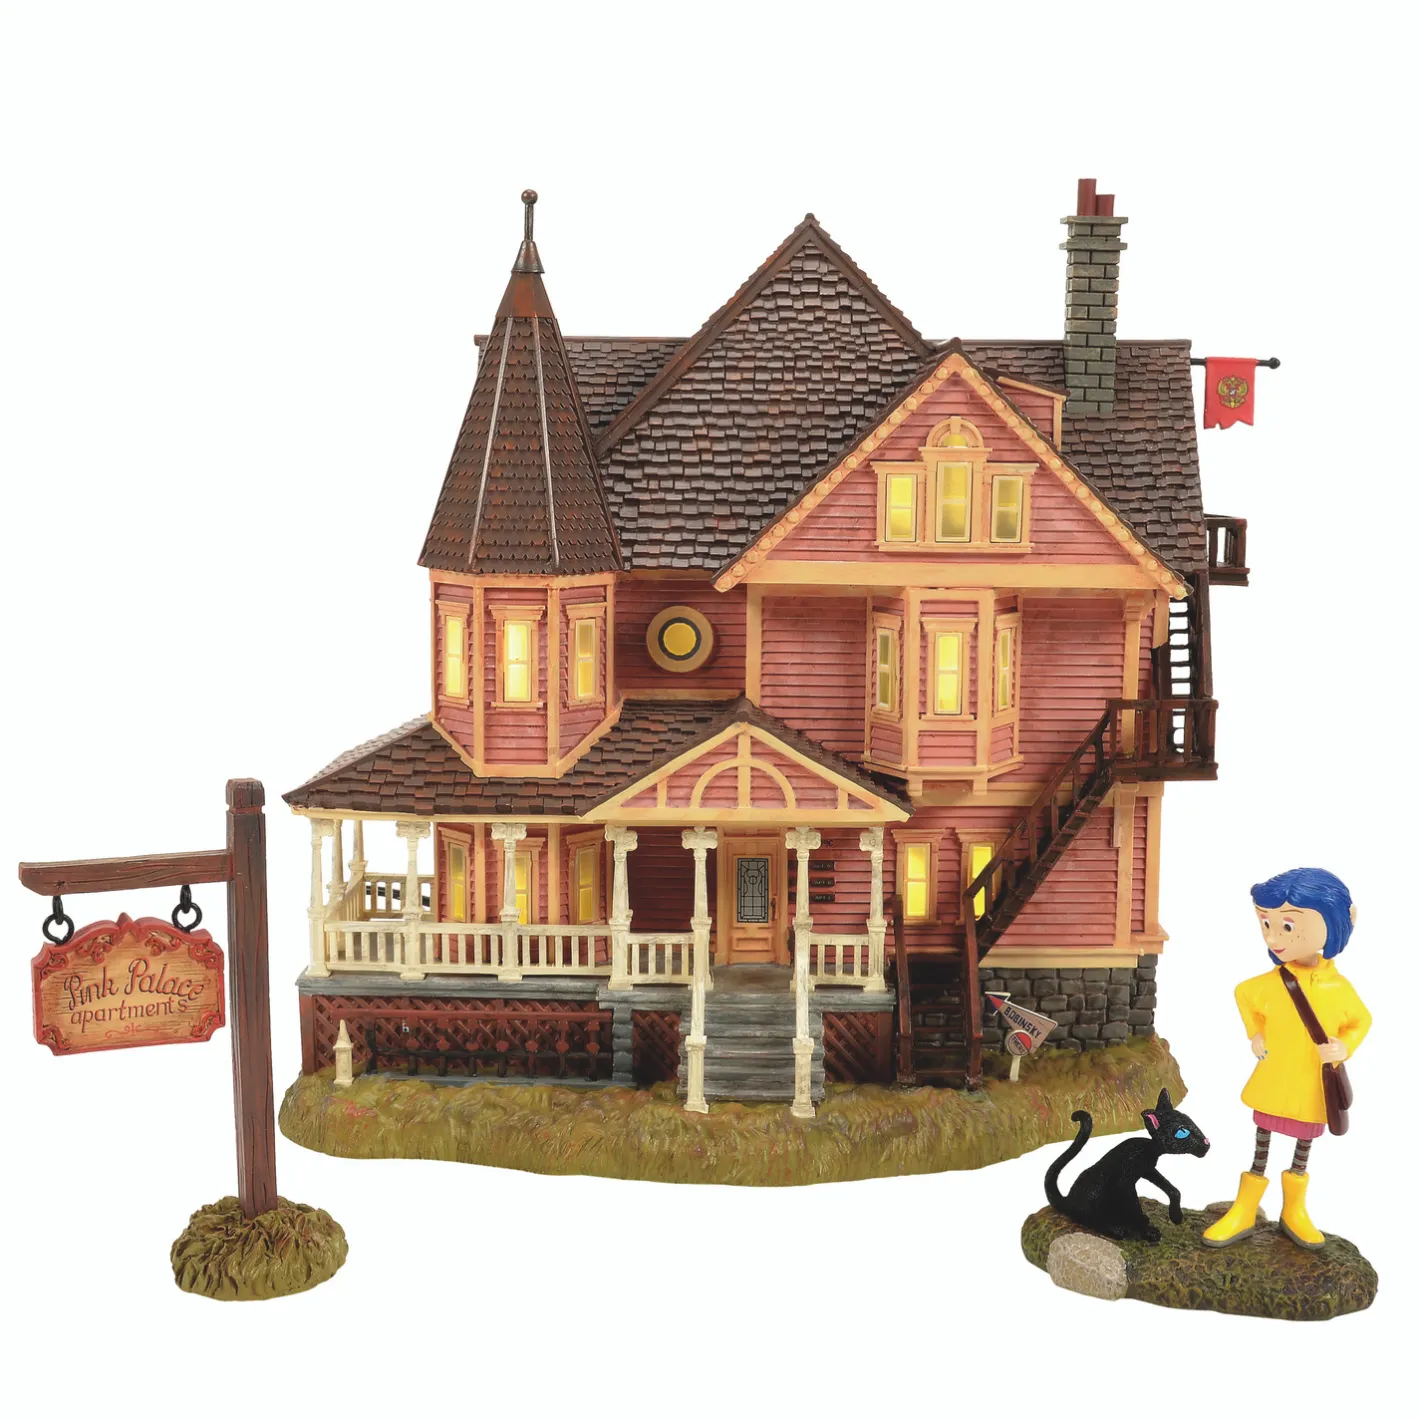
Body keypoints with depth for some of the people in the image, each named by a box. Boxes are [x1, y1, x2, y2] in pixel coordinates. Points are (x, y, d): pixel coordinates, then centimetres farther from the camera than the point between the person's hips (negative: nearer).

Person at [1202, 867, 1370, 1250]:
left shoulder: (1340, 988, -16)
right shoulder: (1269, 984, -14)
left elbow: (1361, 1022, 2)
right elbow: (1242, 995, 9)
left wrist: (1344, 1049, -15)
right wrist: (1254, 1035, 5)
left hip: (1312, 1091, 1)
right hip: (1272, 1085, 0)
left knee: (1303, 1152, 18)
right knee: (1260, 1149, 12)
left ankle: (1294, 1211, 38)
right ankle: (1244, 1212, 26)